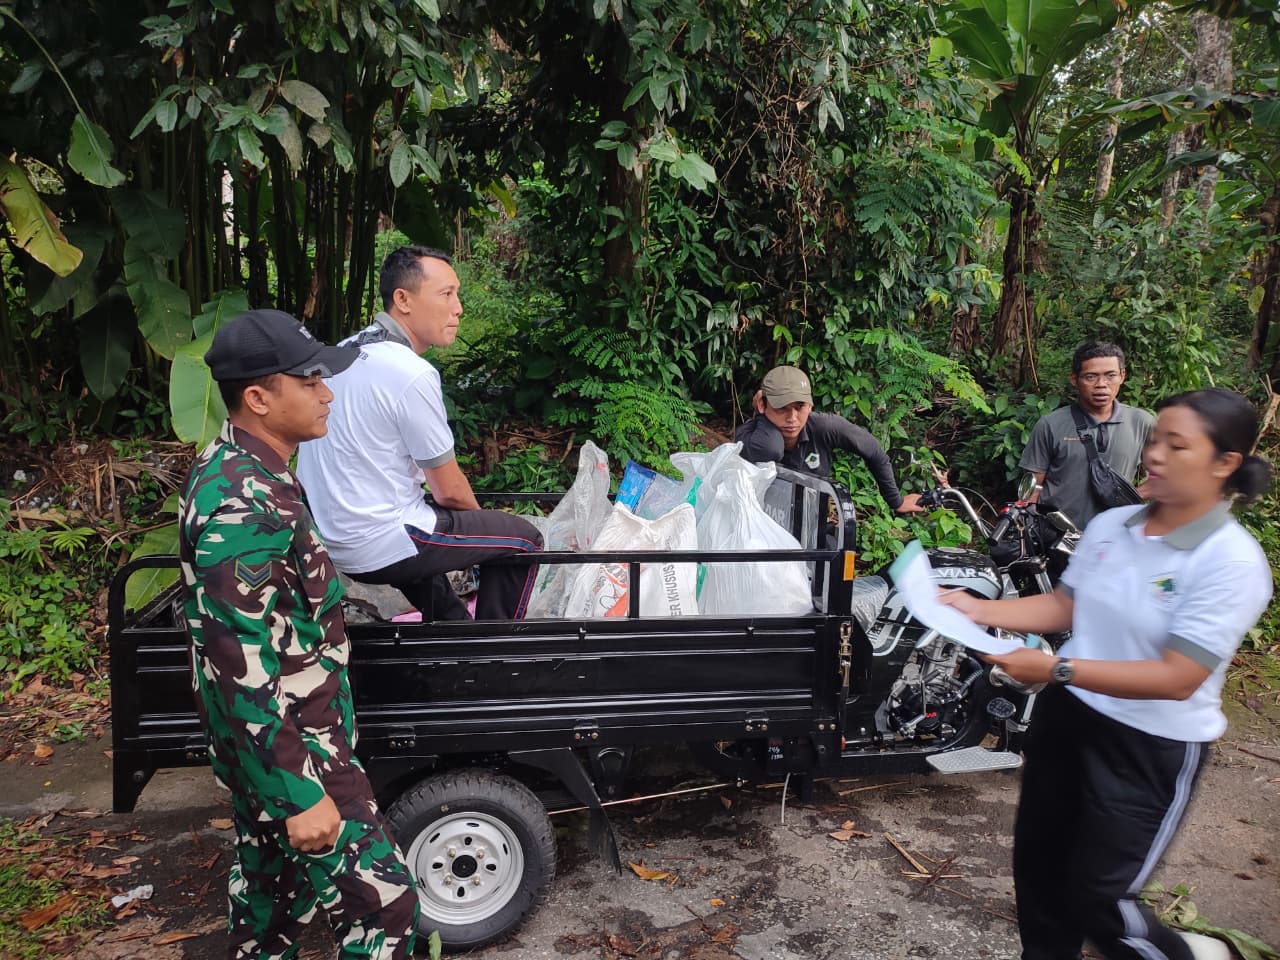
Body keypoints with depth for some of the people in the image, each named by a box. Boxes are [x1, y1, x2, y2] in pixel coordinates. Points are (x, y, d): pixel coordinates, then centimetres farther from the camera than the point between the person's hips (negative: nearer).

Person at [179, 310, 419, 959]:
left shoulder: (236, 469, 6)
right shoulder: (243, 505, -27)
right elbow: (241, 668, -28)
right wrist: (300, 794, -24)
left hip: (264, 736, 10)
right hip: (288, 748, -10)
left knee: (269, 884, 23)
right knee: (380, 896, -2)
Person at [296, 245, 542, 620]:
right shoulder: (412, 374, -21)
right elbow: (449, 489, -13)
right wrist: (478, 515, 10)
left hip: (328, 540, 9)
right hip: (376, 549, -9)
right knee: (523, 540, 4)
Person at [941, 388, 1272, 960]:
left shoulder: (1233, 562, -20)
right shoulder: (1109, 525, -1)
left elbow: (1177, 679, -25)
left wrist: (1057, 669, -32)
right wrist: (978, 609, -6)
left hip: (1151, 746, -6)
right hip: (1067, 715, 6)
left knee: (1097, 898, 4)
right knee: (1037, 862, 19)